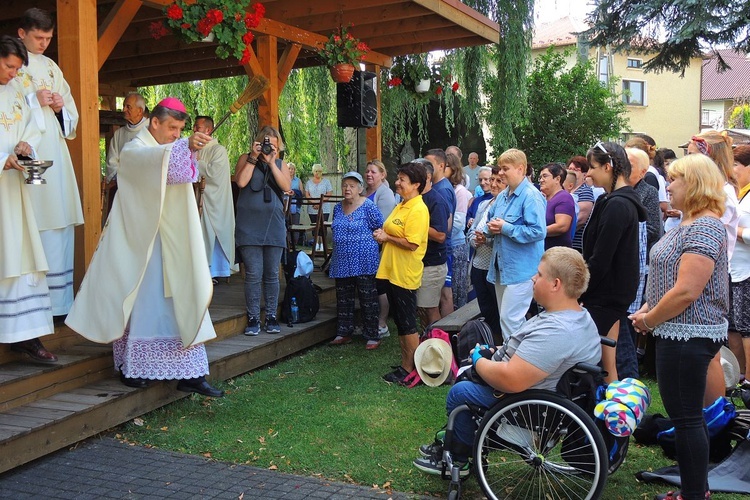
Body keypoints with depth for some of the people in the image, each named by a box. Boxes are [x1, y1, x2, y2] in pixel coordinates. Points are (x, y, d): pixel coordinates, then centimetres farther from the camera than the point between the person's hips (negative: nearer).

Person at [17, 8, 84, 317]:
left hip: (54, 151, 6)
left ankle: (58, 299, 7)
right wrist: (34, 101, -12)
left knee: (60, 222, 3)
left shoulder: (51, 67, 20)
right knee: (32, 222, -11)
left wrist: (60, 107, 1)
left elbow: (72, 112, 21)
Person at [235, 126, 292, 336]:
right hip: (250, 227, -3)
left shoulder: (280, 164, 14)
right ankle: (253, 318, 4)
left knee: (272, 274, 6)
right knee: (253, 274, -4)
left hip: (274, 226, 3)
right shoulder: (246, 159, 7)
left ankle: (271, 316, 14)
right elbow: (241, 181, -11)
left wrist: (271, 162, -7)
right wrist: (254, 157, -9)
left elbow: (286, 186, -4)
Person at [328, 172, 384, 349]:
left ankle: (372, 337, 6)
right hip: (342, 263, 7)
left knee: (368, 299, -1)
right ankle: (344, 333, 24)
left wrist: (364, 242, -5)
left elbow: (381, 230, -9)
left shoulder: (368, 207, -9)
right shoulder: (338, 208, 11)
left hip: (363, 262, -7)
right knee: (343, 299, 13)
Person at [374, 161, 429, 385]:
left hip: (405, 275, -10)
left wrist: (386, 238, -13)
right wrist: (382, 235, 3)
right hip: (391, 272, 10)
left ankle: (410, 370, 10)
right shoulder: (401, 206, 14)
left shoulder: (418, 210, -16)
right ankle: (405, 365, 25)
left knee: (407, 325, 0)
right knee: (400, 323, 16)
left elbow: (411, 243, -24)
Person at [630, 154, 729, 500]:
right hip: (680, 333, 11)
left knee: (686, 417, -2)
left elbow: (685, 292, -25)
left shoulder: (704, 228, -19)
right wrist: (648, 309, 6)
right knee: (688, 415, 18)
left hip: (688, 337, -11)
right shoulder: (689, 223, 14)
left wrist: (649, 321, -14)